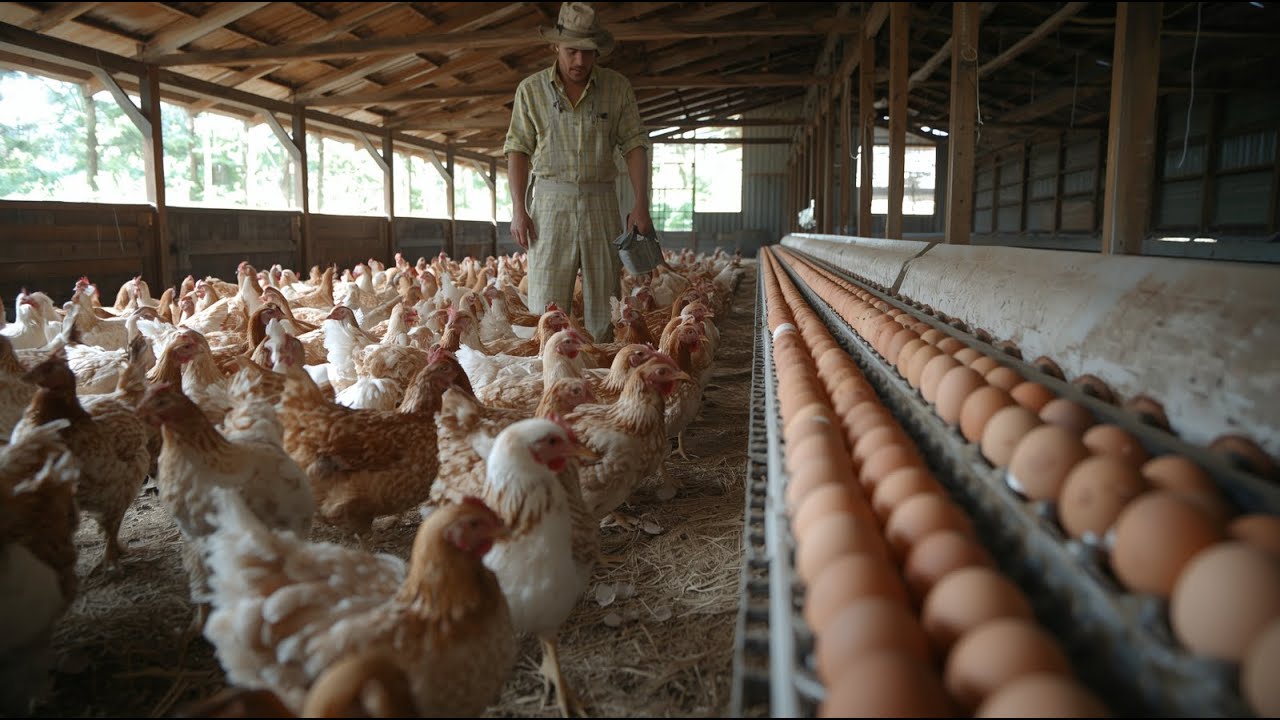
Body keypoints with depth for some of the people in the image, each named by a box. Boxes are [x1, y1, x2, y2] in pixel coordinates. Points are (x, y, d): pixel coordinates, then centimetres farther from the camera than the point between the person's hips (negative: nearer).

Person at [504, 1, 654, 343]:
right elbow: (518, 149, 4)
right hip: (551, 201, -1)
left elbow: (635, 145, 4)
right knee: (546, 306, -4)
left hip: (601, 202, 1)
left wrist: (641, 205, -6)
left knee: (603, 305, 4)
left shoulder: (618, 87, 5)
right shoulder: (531, 89, 4)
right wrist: (518, 209, -4)